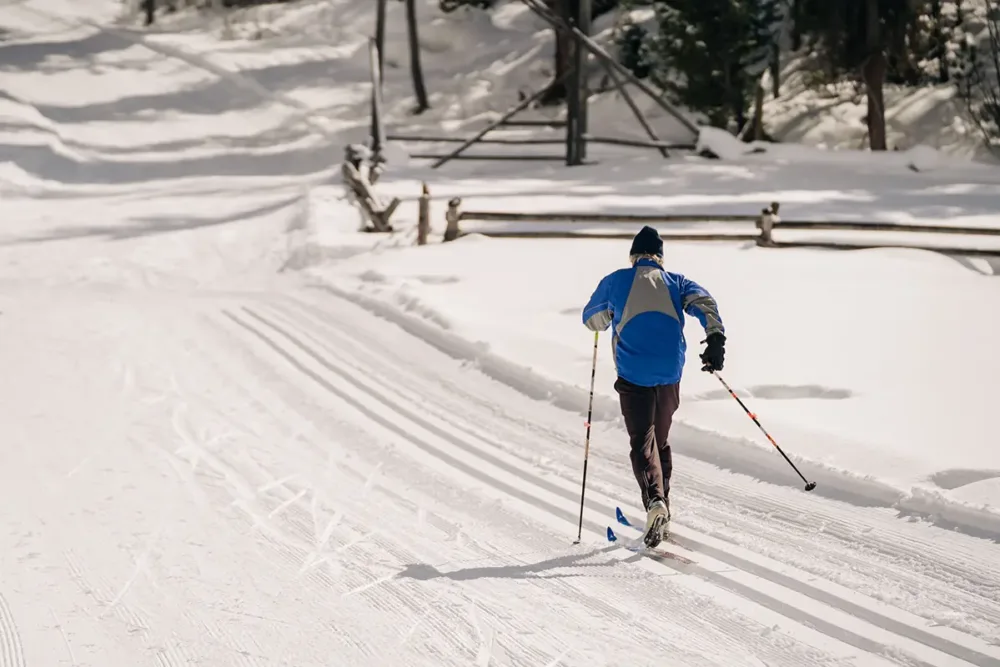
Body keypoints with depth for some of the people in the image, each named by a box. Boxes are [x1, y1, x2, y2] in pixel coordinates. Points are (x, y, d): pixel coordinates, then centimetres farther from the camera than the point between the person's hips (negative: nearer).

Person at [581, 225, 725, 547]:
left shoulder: (615, 281, 11)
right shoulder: (676, 281, 16)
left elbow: (591, 319, 23)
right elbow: (703, 302, -3)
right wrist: (716, 339, -14)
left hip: (633, 373, -3)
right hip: (670, 373, 3)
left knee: (642, 441, -6)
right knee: (661, 440, 20)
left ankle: (654, 499, -32)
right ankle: (662, 510, 23)